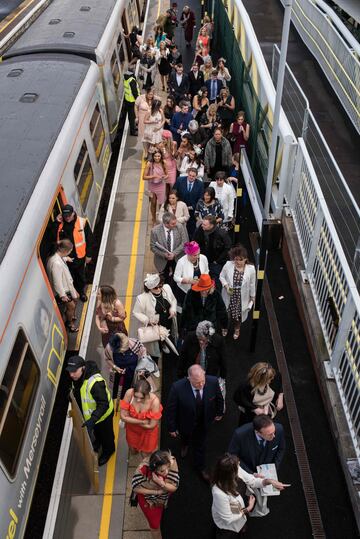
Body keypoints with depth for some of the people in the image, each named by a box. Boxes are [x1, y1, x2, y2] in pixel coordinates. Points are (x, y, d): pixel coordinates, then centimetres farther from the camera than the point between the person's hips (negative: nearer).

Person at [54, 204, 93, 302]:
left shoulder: (82, 222, -14)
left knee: (81, 275, 20)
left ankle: (82, 292, 43)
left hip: (79, 255, -1)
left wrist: (89, 255, -4)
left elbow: (89, 239, -7)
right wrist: (56, 223, -24)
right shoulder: (59, 224, -9)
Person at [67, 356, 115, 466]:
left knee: (106, 433, 23)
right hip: (90, 413, 7)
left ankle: (108, 451, 51)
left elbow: (103, 405, -38)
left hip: (103, 414, -7)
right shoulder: (77, 377, -17)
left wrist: (92, 420, -45)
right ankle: (98, 442, 64)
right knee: (96, 430, 34)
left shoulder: (95, 383, -44)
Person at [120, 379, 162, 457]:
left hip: (147, 431, -2)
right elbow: (123, 416, -21)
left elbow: (151, 425, -25)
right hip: (132, 429, 2)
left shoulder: (154, 401, -37)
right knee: (133, 451, 27)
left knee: (145, 455, 20)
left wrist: (131, 420, -18)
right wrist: (141, 422, -22)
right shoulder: (129, 393, -33)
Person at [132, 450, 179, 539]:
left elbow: (174, 487, -26)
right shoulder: (143, 469, -42)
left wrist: (161, 483, -44)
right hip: (148, 499, -2)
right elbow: (136, 488, -23)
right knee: (155, 525, 20)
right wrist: (156, 492, -24)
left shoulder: (171, 462, -38)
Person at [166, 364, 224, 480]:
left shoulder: (213, 382, -32)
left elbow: (219, 398, -8)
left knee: (200, 445, 24)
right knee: (185, 436, 33)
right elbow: (170, 409, -23)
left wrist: (219, 413, 7)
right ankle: (185, 444, 71)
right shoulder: (177, 387, -40)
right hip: (186, 422, -1)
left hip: (203, 422, 1)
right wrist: (172, 428, -12)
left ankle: (200, 467, 54)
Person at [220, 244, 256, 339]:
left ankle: (237, 329, 53)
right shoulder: (228, 265, -21)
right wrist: (226, 286, -21)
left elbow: (252, 284, -7)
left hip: (242, 297, 0)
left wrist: (252, 297, 4)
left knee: (239, 313, 21)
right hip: (229, 296, 0)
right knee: (226, 313, 21)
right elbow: (222, 276, -4)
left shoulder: (251, 269, -21)